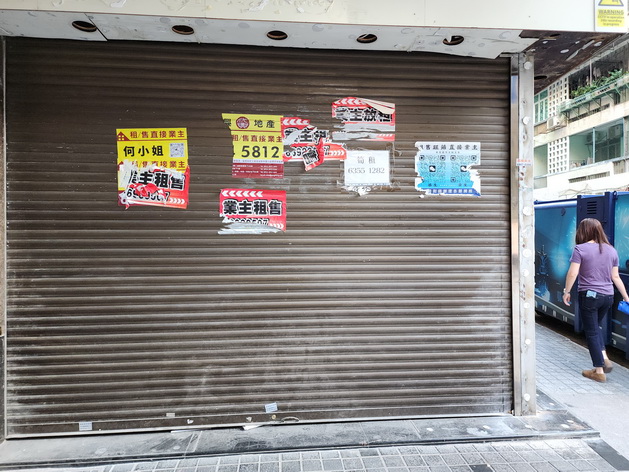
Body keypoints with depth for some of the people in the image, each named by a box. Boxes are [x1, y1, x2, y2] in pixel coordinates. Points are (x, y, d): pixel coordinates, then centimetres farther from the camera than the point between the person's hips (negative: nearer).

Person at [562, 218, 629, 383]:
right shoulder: (611, 250, 5)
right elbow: (615, 277, 7)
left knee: (591, 332, 6)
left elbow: (572, 273, -15)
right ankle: (605, 358, 15)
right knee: (595, 327, 26)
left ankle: (599, 371, 13)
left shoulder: (580, 249, -11)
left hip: (588, 296, -5)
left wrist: (566, 291, -3)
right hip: (608, 296, 6)